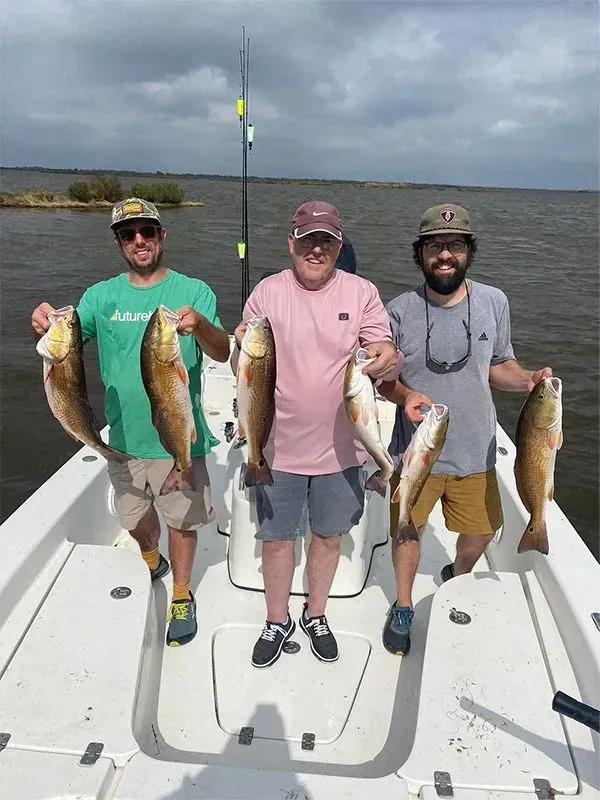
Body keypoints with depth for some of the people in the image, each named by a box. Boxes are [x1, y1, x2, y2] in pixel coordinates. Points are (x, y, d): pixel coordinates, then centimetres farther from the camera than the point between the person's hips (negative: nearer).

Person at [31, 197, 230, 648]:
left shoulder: (193, 292, -7)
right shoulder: (102, 296, 2)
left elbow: (223, 353, -19)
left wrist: (200, 326, -41)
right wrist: (46, 326, -30)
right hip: (124, 436, 4)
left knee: (182, 520, 11)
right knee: (136, 519, 22)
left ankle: (182, 597, 36)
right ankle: (152, 566, 54)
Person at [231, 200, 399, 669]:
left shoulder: (362, 293, -3)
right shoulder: (267, 293, -3)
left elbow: (385, 358, -6)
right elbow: (241, 370, 0)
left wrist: (388, 361, -31)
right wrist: (244, 350, -24)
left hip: (340, 448, 1)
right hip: (279, 447, 0)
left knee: (329, 536, 18)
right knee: (276, 538, 13)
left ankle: (316, 614, 43)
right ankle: (277, 621, 38)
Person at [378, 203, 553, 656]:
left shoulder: (494, 302, -3)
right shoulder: (400, 311, -10)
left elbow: (498, 366, 7)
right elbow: (383, 376, -3)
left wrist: (529, 379, -13)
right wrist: (405, 395, -24)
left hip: (475, 451, 3)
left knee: (481, 532, 18)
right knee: (407, 531, 12)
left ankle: (457, 579, 53)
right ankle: (403, 607, 40)